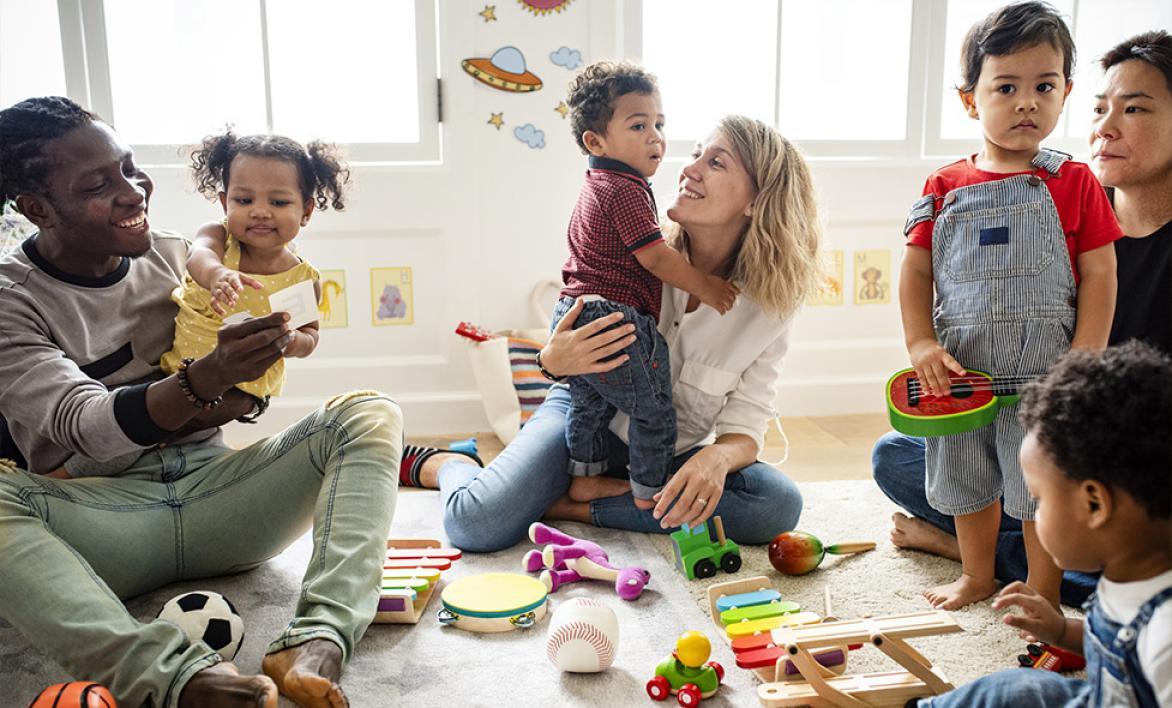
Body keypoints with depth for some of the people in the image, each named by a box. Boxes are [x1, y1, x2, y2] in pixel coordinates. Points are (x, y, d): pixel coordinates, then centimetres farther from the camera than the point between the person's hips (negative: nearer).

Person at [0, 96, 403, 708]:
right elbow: (87, 425, -19)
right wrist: (203, 382, -36)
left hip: (212, 494, 4)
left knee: (369, 413, -18)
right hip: (103, 519, -3)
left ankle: (315, 646, -39)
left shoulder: (175, 256, 8)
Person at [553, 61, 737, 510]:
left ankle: (583, 481, 35)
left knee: (588, 404, 24)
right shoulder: (625, 190, -16)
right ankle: (649, 495, 16)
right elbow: (655, 257, -19)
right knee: (654, 413, 5)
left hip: (574, 314, 10)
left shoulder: (596, 187, 17)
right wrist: (705, 287, -8)